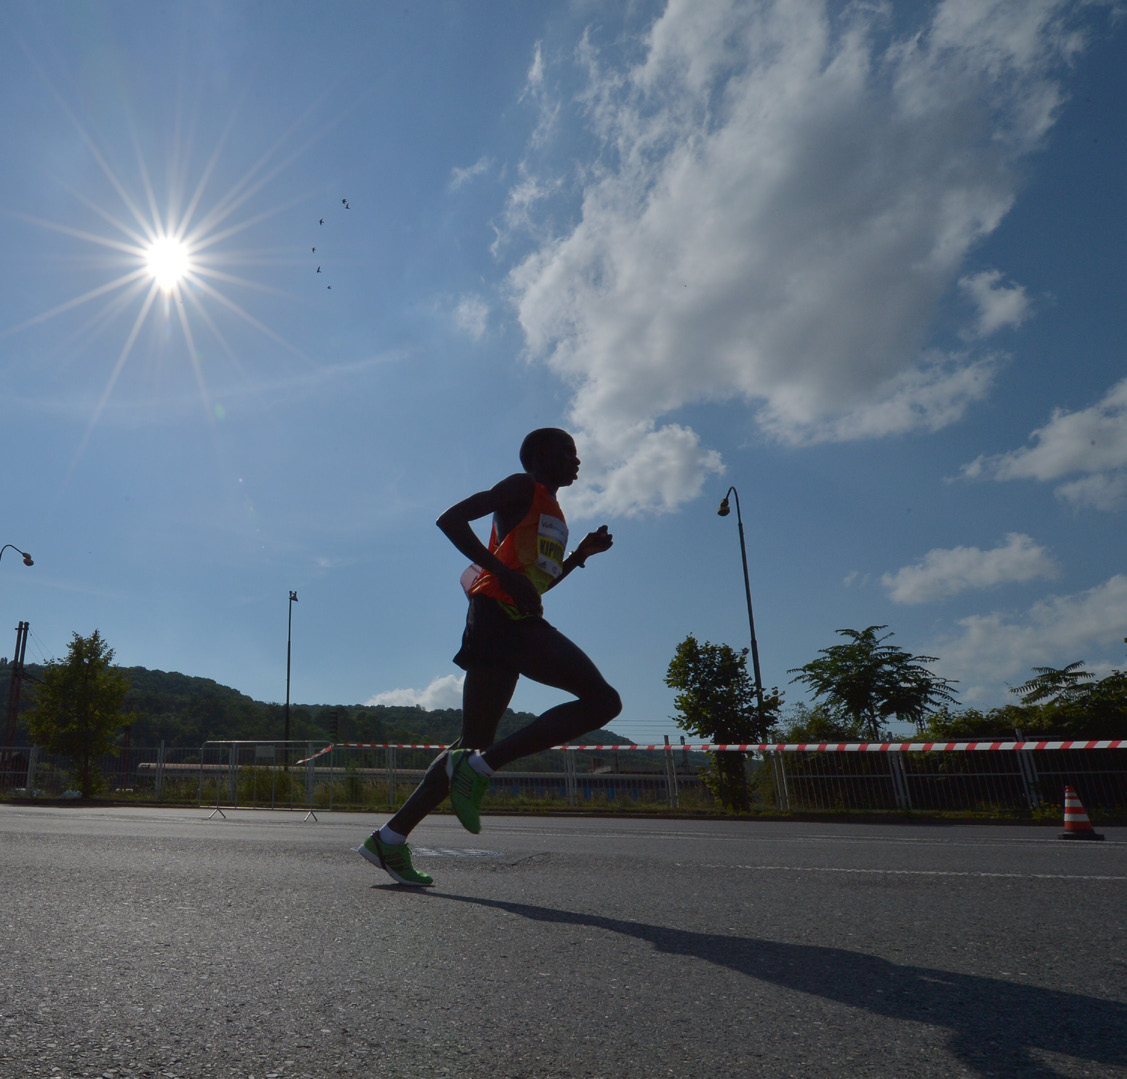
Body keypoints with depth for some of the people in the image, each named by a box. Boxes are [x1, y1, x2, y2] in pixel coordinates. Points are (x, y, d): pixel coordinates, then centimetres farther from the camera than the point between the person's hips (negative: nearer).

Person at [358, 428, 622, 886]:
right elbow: (451, 519, -9)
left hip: (519, 620, 10)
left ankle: (390, 839, 15)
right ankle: (480, 766, -20)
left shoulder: (551, 512, 30)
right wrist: (504, 572, -17)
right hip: (500, 614, -10)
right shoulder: (523, 488, 3)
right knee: (601, 700, -19)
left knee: (474, 746, 10)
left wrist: (580, 554, 25)